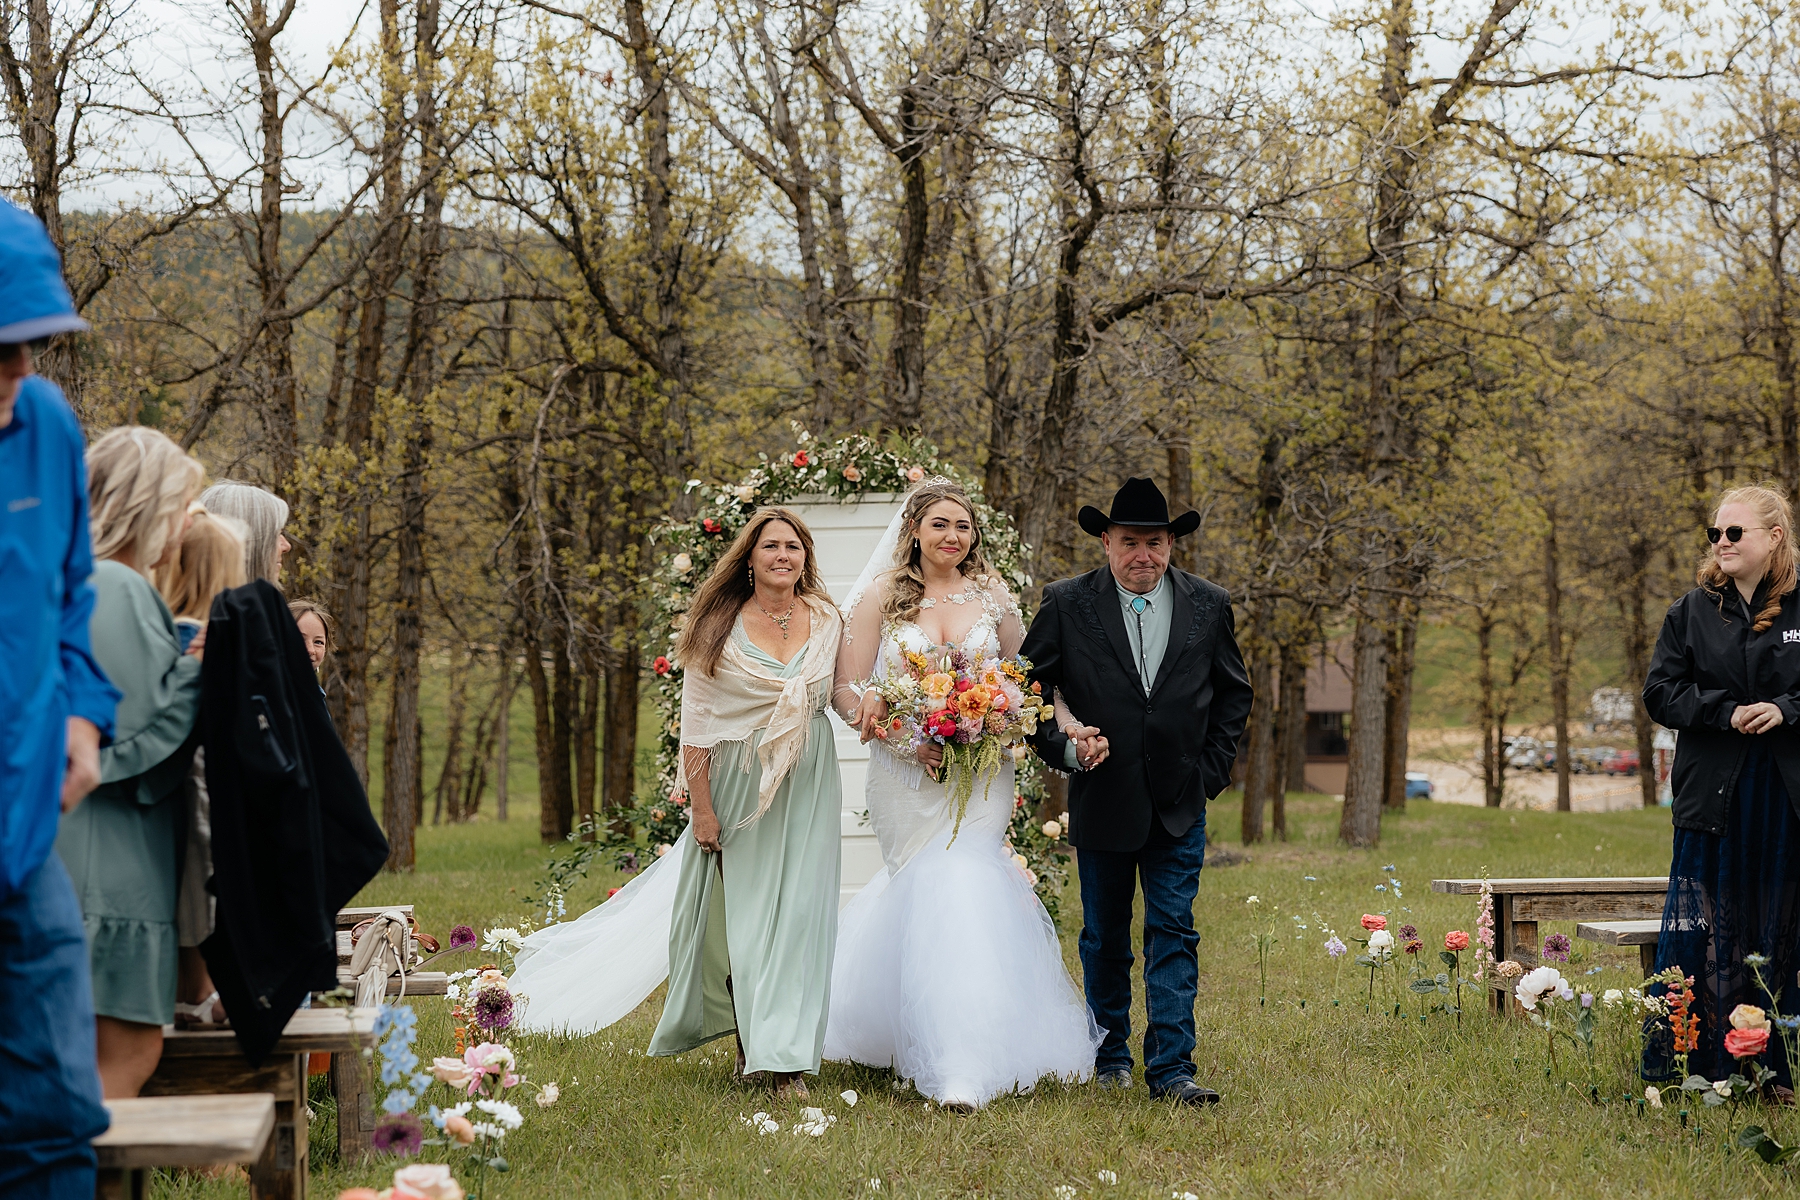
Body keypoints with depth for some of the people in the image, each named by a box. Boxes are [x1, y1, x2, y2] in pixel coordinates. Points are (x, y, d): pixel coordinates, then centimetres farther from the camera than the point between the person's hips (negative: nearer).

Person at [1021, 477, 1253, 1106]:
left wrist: (1212, 768, 3)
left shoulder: (1209, 606, 1)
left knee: (1174, 934, -4)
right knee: (1105, 937, 12)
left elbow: (1234, 694, 12)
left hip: (1180, 803, 0)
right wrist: (1064, 746, -13)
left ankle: (1171, 1067, -2)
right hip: (1102, 800, 0)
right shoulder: (1066, 604, -5)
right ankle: (1110, 1055, 27)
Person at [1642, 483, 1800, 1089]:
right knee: (1700, 932, 0)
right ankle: (1683, 1068, 7)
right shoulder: (1691, 613, 7)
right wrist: (1725, 711, -12)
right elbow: (1660, 692, 2)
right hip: (1712, 796, 1)